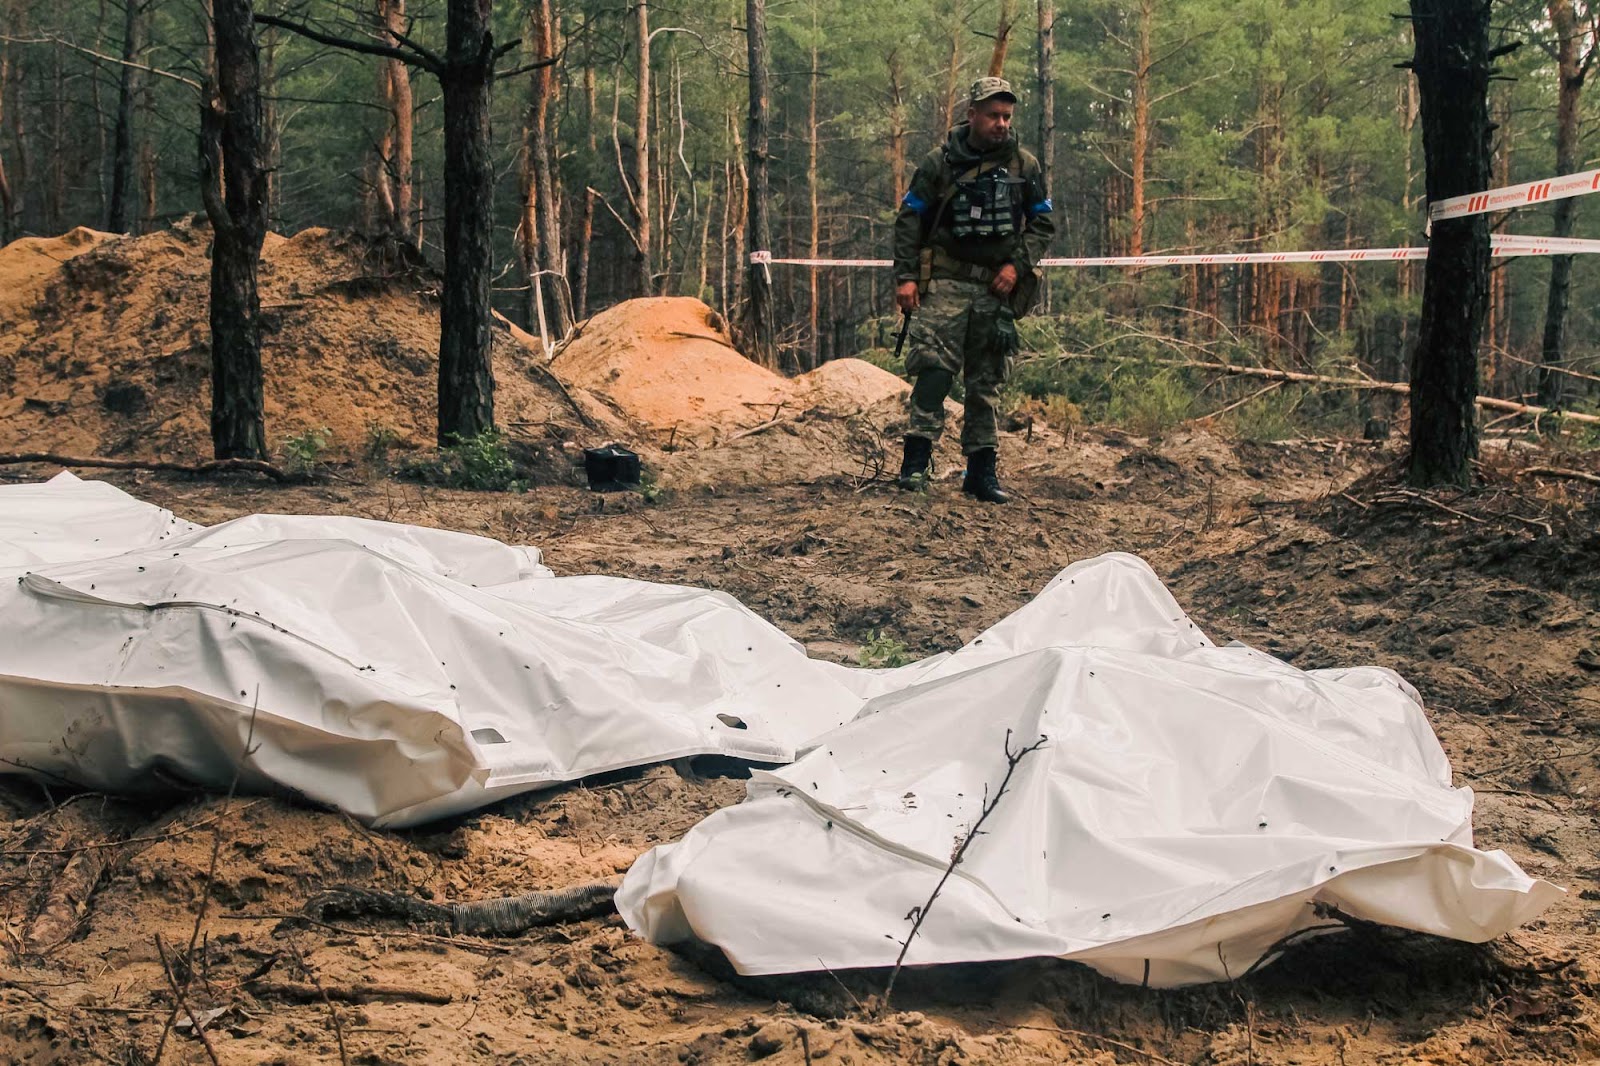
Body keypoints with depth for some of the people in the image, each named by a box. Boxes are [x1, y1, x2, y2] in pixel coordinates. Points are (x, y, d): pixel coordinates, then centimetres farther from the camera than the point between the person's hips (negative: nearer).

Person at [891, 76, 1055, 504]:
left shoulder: (1025, 166, 7)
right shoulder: (940, 162, 0)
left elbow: (1043, 223, 11)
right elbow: (909, 220, 3)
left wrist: (1017, 264, -4)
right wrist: (905, 276, -6)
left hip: (997, 287, 3)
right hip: (946, 281, -3)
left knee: (987, 381, 7)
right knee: (934, 368, -17)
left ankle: (981, 471, 14)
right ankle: (916, 460, -15)